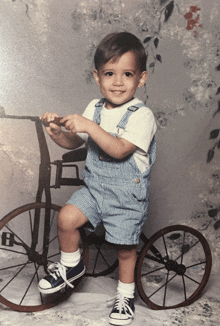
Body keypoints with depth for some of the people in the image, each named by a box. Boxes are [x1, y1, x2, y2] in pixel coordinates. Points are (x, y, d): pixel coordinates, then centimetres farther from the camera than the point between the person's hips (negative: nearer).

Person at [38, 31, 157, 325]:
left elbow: (120, 149, -29)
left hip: (127, 195, -4)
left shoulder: (141, 115, -16)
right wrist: (57, 133, -11)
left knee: (125, 247, 5)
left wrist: (89, 126, -34)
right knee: (66, 218, -14)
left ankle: (126, 294, 31)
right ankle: (71, 265, 15)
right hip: (94, 187, 5)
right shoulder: (94, 108, 3)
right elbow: (75, 142, 9)